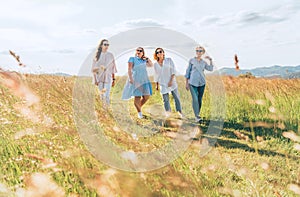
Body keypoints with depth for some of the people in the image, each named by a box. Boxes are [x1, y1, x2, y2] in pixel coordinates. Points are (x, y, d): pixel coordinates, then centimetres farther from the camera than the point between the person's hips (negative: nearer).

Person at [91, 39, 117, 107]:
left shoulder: (110, 55, 5)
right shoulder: (97, 55, 3)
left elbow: (113, 69, 7)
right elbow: (94, 68, 2)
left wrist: (113, 80, 6)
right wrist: (95, 79, -6)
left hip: (108, 78, 0)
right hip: (99, 78, 1)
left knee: (106, 96, -12)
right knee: (102, 96, 5)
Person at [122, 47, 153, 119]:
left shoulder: (144, 60, 16)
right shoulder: (132, 59, 3)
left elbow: (151, 65, 26)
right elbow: (129, 69, -5)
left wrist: (147, 58, 13)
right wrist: (130, 78, -16)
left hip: (144, 80, 5)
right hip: (136, 80, -5)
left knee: (146, 96, -2)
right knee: (137, 97, -9)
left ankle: (139, 107, 21)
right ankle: (139, 112, 5)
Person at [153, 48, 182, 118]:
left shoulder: (169, 60, 1)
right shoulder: (155, 64, 7)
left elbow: (173, 70, -3)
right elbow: (156, 75, 15)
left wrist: (171, 80, -12)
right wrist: (156, 85, 15)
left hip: (171, 82, -1)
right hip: (163, 84, 1)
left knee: (176, 97, -2)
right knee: (165, 99, 3)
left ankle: (179, 112, 9)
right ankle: (168, 112, 18)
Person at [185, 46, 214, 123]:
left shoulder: (204, 62, 10)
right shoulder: (191, 60, 2)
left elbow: (210, 69, -2)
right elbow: (188, 71, 3)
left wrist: (210, 60, -4)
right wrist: (186, 83, -1)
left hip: (202, 83, 4)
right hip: (193, 83, -3)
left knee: (200, 99, 7)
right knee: (195, 99, -13)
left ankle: (198, 114, 19)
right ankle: (197, 116, -12)